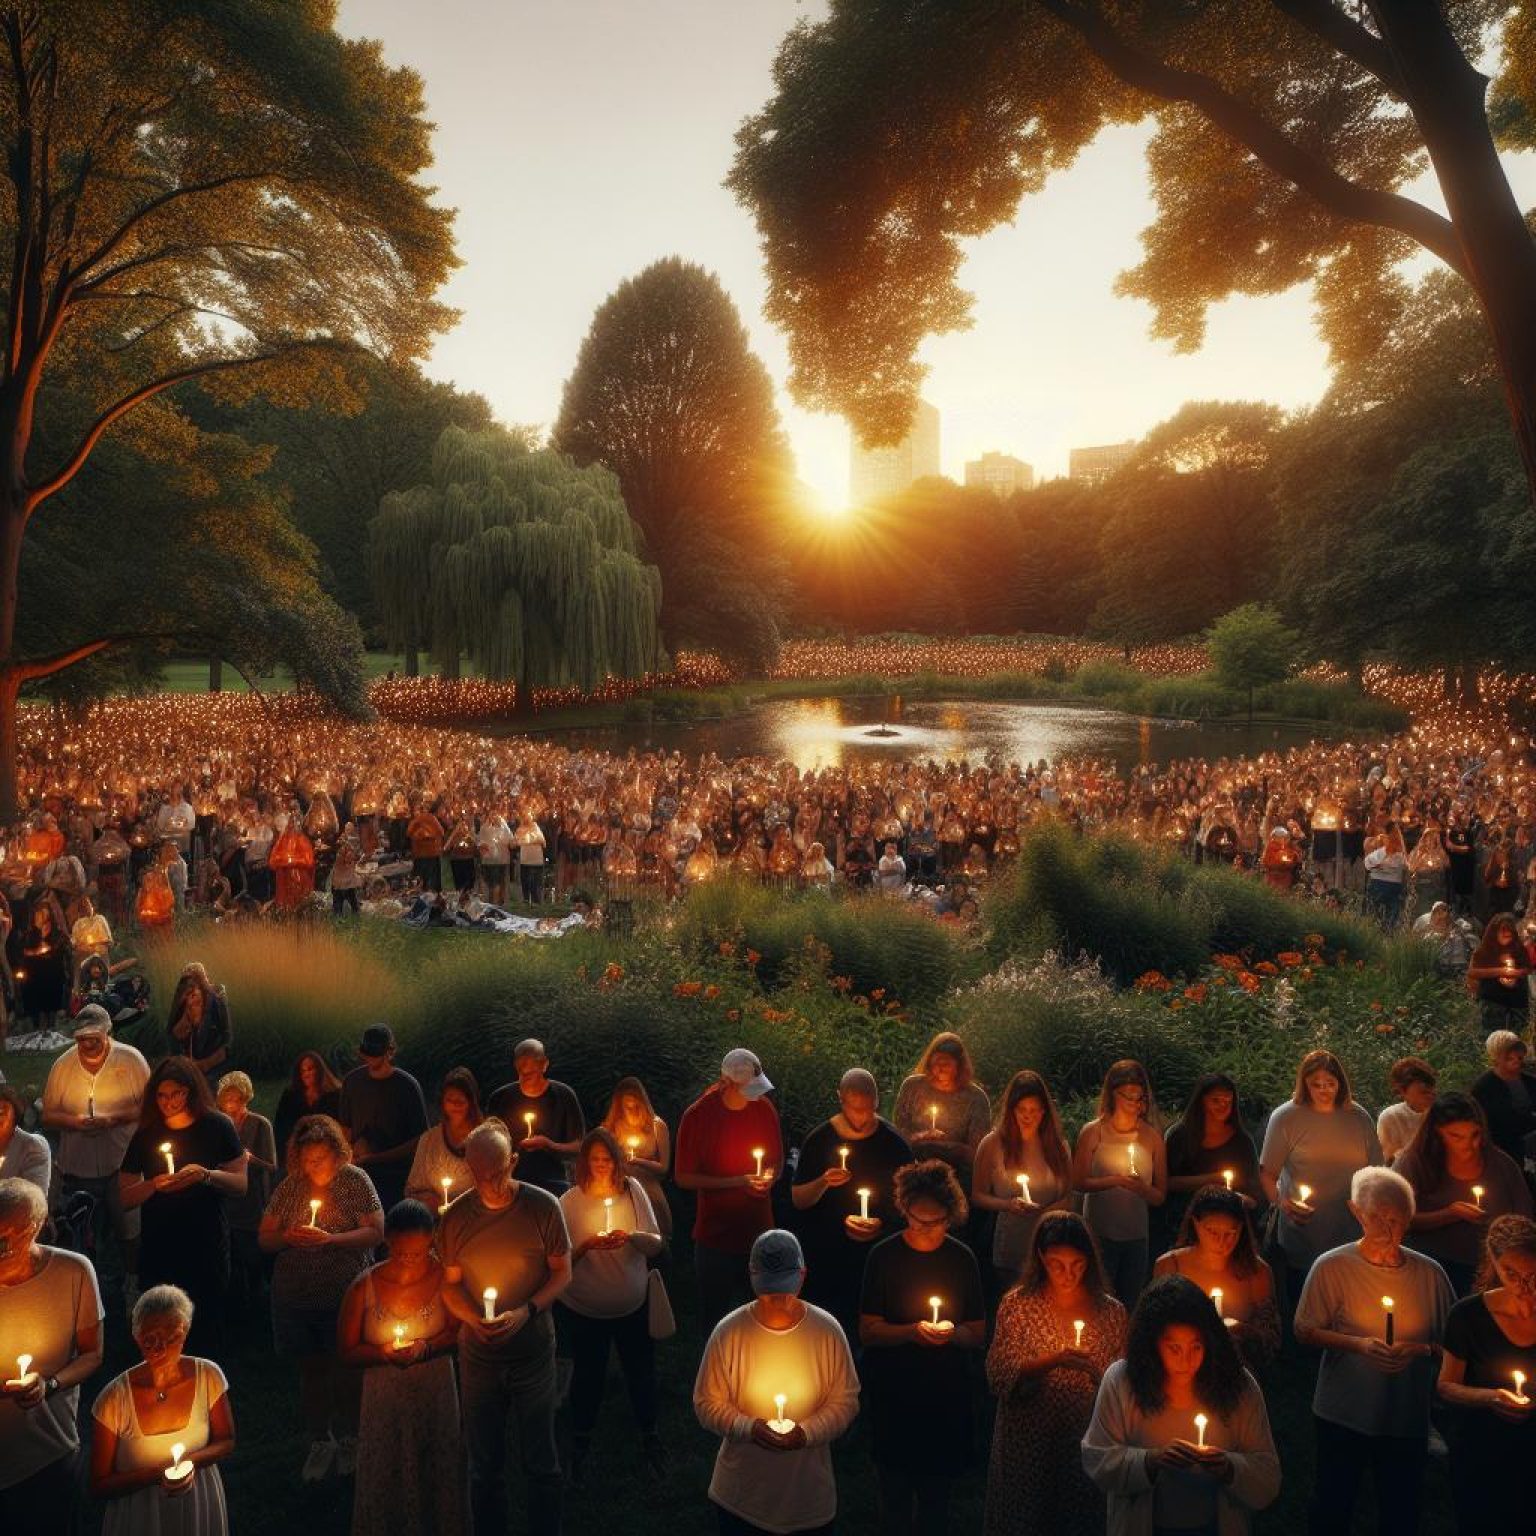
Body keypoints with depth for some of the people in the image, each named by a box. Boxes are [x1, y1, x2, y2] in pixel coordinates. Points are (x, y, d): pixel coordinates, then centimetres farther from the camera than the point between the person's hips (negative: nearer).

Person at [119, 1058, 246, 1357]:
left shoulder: (217, 1127, -3)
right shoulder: (145, 1136, 3)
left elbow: (240, 1183, -3)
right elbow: (124, 1199, 3)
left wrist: (207, 1175, -20)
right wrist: (153, 1185, -16)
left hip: (208, 1252, -2)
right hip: (158, 1253, 2)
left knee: (207, 1335, 6)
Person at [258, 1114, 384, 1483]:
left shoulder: (355, 1180, -6)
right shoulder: (289, 1187, 4)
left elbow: (376, 1232, -11)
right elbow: (264, 1239, 8)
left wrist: (331, 1239, -22)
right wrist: (286, 1237, -13)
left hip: (344, 1295, -3)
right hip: (295, 1296, 3)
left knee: (346, 1370, 7)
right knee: (311, 1370, 12)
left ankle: (348, 1440, 28)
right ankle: (320, 1442, 29)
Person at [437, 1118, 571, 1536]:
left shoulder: (543, 1207, -13)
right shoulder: (455, 1216, -7)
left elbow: (562, 1272, -5)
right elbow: (450, 1284, 2)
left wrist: (526, 1312, -20)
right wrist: (474, 1320, -17)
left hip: (533, 1353, -1)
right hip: (478, 1356, 2)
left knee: (541, 1462, 10)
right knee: (484, 1466, 15)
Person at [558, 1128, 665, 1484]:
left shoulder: (633, 1190, -10)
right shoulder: (569, 1201, -14)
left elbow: (656, 1244, -6)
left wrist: (632, 1235, -27)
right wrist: (587, 1245, -27)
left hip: (634, 1305, 1)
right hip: (583, 1309, -1)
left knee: (642, 1372, 15)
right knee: (588, 1375, 16)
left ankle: (649, 1437, 40)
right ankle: (580, 1444, 42)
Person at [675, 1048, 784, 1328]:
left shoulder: (764, 1108, -3)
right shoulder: (697, 1116, -15)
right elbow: (683, 1178, -11)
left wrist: (770, 1176, -12)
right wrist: (736, 1182, -20)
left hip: (759, 1231, 3)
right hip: (715, 1234, -3)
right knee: (715, 1316, 9)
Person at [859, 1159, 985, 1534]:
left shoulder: (962, 1258, 0)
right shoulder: (884, 1256, -6)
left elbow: (978, 1335, 5)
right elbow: (868, 1331, -6)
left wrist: (952, 1333, -16)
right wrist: (912, 1332, -22)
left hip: (947, 1394, 2)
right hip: (892, 1394, -2)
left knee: (937, 1496, 12)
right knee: (896, 1495, 7)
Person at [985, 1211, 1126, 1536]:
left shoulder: (1111, 1311, -2)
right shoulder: (1017, 1304, -7)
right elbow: (997, 1376, -13)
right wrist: (1051, 1361, -24)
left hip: (1085, 1442, 1)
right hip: (1027, 1444, -1)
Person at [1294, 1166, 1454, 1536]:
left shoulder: (1430, 1273, -3)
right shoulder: (1331, 1266, -10)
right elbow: (1305, 1333, -7)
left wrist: (1421, 1349, -16)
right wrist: (1359, 1344, -20)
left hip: (1408, 1417, 2)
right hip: (1344, 1412, -2)